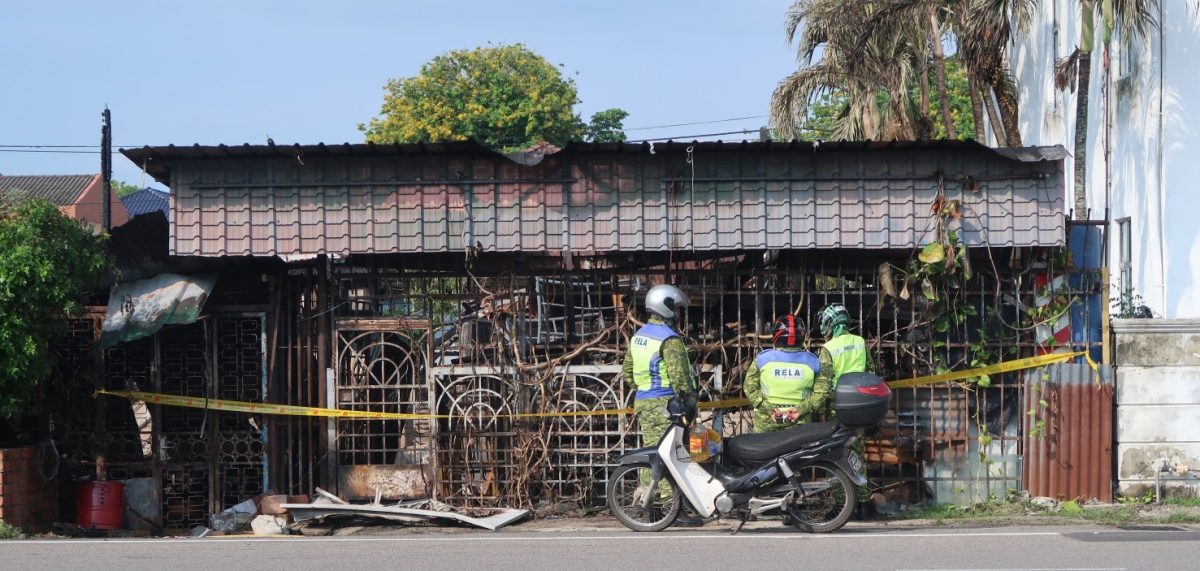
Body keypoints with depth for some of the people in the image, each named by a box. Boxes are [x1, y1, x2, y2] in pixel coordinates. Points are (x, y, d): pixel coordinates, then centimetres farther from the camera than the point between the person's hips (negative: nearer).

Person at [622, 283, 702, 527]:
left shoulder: (638, 336, 14)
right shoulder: (669, 339, -14)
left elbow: (627, 371, 21)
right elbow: (678, 374, -21)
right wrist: (689, 398, -12)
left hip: (642, 403, 9)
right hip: (664, 404, -9)